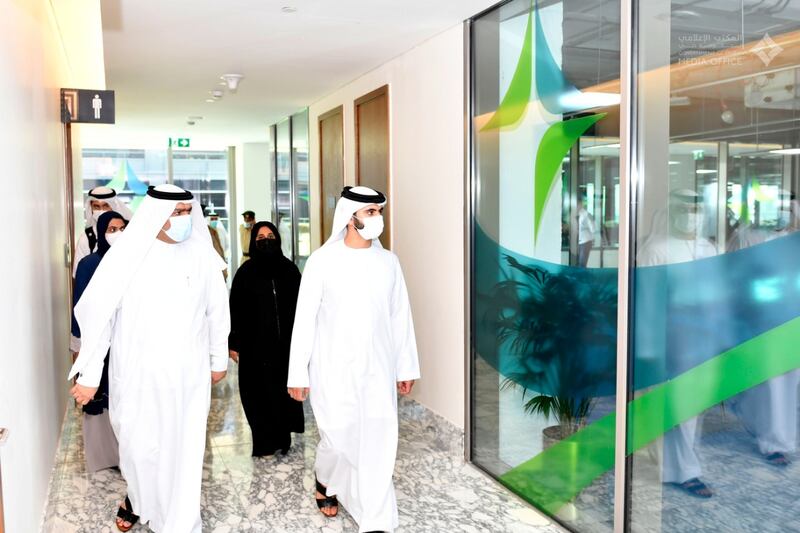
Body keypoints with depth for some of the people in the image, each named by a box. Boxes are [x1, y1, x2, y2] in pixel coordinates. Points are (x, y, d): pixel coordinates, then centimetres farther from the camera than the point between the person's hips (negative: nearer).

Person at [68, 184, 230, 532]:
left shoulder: (200, 254, -4)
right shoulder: (127, 254, -10)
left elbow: (217, 310, 6)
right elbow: (98, 313, -6)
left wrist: (219, 359, 13)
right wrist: (89, 374, -5)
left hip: (188, 374, 1)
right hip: (136, 373, -1)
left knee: (184, 448, 8)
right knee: (138, 446, 11)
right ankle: (137, 497, 43)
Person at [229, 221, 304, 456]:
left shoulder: (289, 270, 2)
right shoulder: (246, 272, -3)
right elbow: (236, 309, -3)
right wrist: (233, 343, -5)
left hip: (285, 342, 2)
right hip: (254, 344, -2)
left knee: (284, 390, 7)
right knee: (259, 392, 3)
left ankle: (283, 436, 23)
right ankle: (264, 442, 14)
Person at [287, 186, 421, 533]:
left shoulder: (388, 261, 2)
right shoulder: (323, 261, -8)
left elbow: (400, 317, 7)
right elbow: (305, 320, -6)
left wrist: (407, 365, 8)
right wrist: (298, 373, -6)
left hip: (377, 369, 3)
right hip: (334, 370, -3)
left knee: (377, 443, 3)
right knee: (337, 437, 4)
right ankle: (325, 481, 39)